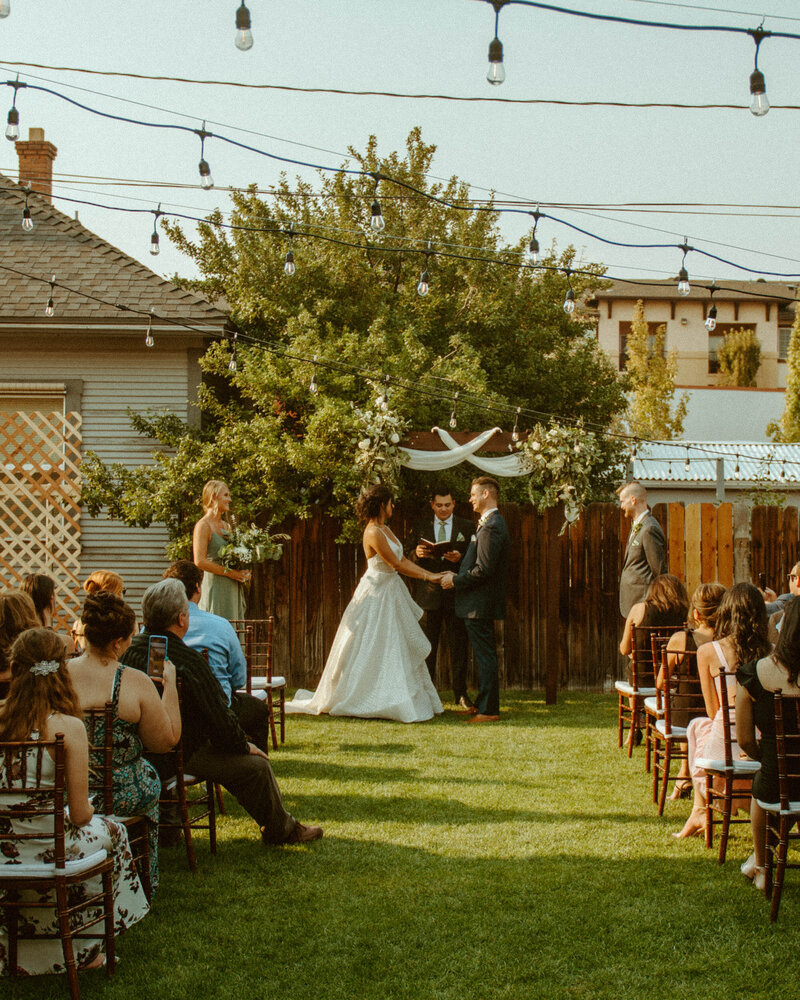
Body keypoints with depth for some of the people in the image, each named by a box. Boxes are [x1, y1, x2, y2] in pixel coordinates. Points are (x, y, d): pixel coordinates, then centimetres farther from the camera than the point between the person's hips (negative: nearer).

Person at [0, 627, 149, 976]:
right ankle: (85, 948, 35)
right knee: (110, 830, 28)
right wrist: (88, 809, 12)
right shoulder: (68, 727, -15)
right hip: (47, 854, -4)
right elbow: (80, 814, -13)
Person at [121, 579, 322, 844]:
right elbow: (219, 719, -20)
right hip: (180, 757, -9)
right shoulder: (188, 661, -25)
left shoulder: (128, 650, -3)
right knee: (256, 765, 2)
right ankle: (280, 829, 21)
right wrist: (244, 745, 0)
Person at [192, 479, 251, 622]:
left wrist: (244, 572, 6)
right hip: (216, 586, -8)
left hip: (233, 588, 8)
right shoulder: (203, 525, -8)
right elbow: (199, 561, -16)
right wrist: (230, 573, -16)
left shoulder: (226, 526, 17)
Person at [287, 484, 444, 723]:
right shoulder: (373, 533, -19)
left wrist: (432, 574, 7)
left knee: (399, 647, 10)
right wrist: (427, 577, -11)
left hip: (391, 593, 10)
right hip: (376, 596, -10)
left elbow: (402, 561, 12)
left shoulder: (384, 529, 10)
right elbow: (396, 565, -18)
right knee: (371, 649, -4)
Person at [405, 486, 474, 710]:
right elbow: (406, 555, 7)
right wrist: (416, 553, -15)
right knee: (427, 646, 5)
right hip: (428, 594, 1)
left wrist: (460, 558, -17)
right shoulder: (421, 526, 9)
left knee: (458, 645, 2)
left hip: (456, 593, -1)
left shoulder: (467, 527, 7)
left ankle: (460, 694, 9)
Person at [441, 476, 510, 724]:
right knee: (484, 657, 15)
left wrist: (456, 580, -13)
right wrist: (457, 575, 13)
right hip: (481, 604, 11)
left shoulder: (491, 527, -19)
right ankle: (483, 705, 23)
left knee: (485, 657, -7)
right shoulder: (491, 523, 16)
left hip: (480, 605, -11)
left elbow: (483, 570, -24)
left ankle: (489, 711, -3)